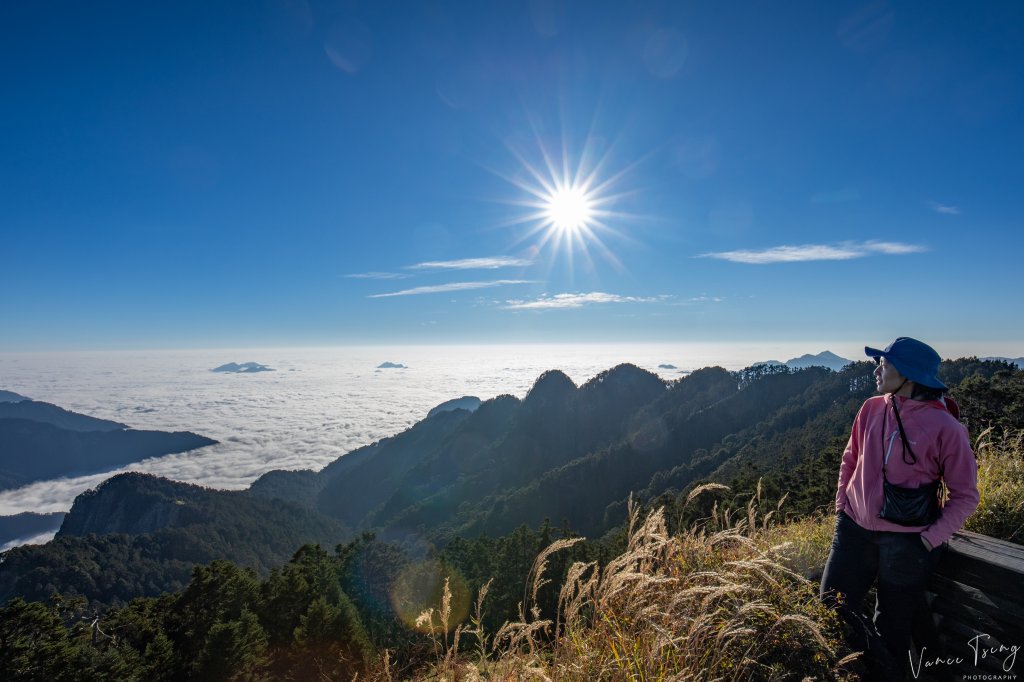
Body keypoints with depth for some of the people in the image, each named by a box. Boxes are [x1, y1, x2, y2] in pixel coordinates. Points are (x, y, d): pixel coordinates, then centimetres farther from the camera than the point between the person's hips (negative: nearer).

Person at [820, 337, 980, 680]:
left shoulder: (945, 427, -15)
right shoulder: (871, 409, -3)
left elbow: (965, 496, -7)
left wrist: (930, 539, -12)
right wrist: (841, 504, 6)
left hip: (905, 543, -4)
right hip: (854, 530, 4)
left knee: (891, 626, 16)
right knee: (833, 610, 12)